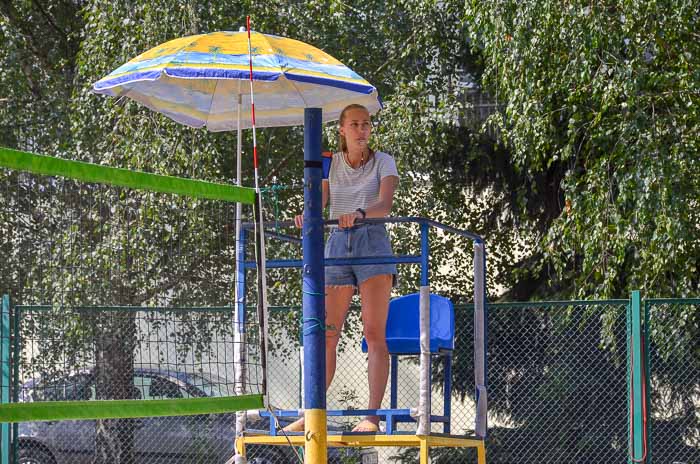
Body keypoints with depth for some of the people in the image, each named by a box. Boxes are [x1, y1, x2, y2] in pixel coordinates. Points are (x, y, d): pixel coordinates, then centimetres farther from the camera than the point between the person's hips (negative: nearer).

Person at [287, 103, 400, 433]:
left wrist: (360, 213, -33)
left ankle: (372, 415, -14)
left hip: (372, 242, -3)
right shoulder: (331, 163, 13)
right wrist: (306, 215, -22)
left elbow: (386, 204, -12)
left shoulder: (383, 162, 4)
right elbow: (318, 202, 2)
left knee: (374, 332, -11)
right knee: (326, 333, 0)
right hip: (337, 244, 3)